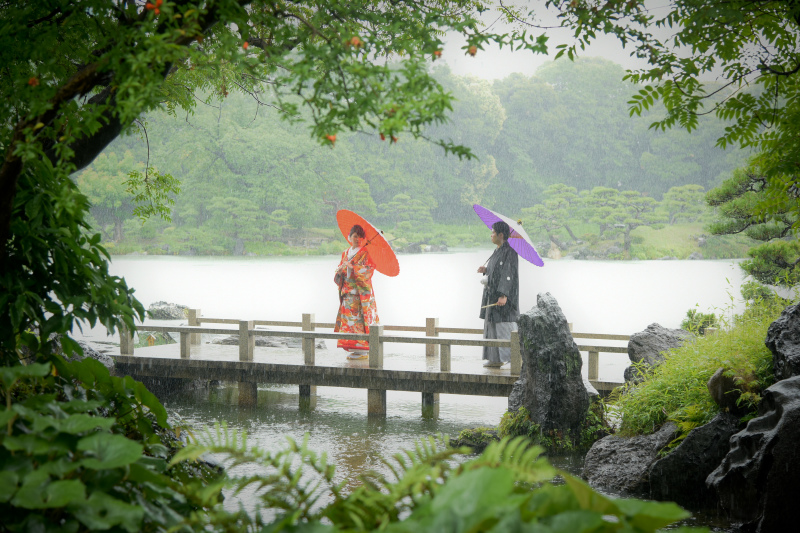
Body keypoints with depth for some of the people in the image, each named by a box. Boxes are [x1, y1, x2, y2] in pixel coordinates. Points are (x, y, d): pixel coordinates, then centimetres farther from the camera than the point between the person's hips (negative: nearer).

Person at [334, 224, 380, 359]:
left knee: (359, 318, -11)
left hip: (361, 291, -7)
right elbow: (338, 273, 18)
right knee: (348, 318, 2)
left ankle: (363, 350, -9)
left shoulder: (366, 253, -2)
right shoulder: (345, 253, 17)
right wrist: (340, 271, -6)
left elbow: (369, 270, -13)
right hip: (347, 291, 7)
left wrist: (352, 267, -20)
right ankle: (355, 349, 7)